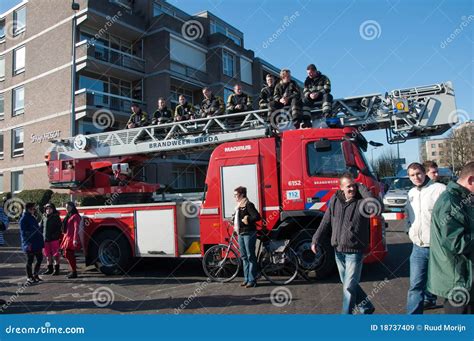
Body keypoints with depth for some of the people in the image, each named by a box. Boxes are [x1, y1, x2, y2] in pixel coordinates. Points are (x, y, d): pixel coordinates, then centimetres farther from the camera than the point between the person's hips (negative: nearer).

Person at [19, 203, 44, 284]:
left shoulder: (32, 218, 15)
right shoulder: (24, 219, -12)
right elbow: (23, 232, -16)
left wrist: (41, 241, 17)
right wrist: (27, 243, -21)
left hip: (37, 243, 9)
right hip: (30, 244, -9)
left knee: (40, 259, 11)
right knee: (30, 261, 2)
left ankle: (35, 275, 23)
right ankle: (29, 277, 13)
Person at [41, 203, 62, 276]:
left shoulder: (56, 217, -2)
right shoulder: (44, 218, 12)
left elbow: (59, 228, -5)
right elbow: (41, 227, 16)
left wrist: (56, 235, -17)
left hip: (54, 239, -5)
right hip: (45, 239, 5)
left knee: (55, 254, -1)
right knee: (47, 255, 11)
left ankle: (56, 269, 8)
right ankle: (50, 269, 23)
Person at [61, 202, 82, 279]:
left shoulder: (75, 216, -11)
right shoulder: (68, 216, 17)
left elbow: (76, 228, -18)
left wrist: (75, 239, -23)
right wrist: (65, 237, 15)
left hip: (71, 238, -10)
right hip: (67, 237, 10)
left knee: (69, 255, -10)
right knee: (67, 255, 12)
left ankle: (74, 272, -4)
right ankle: (73, 271, 22)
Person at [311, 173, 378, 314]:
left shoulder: (361, 201, -11)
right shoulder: (334, 200, 3)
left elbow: (374, 206, -34)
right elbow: (326, 222, 7)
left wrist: (361, 188, -22)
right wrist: (316, 240, 1)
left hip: (354, 252, -5)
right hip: (338, 251, 6)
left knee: (349, 287, -1)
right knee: (348, 284, 19)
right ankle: (366, 307, 40)